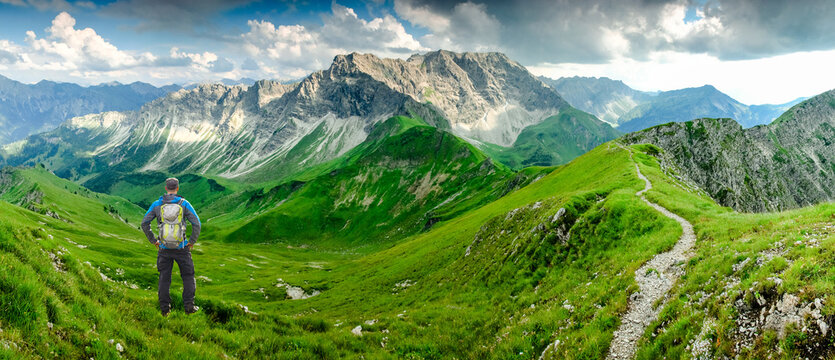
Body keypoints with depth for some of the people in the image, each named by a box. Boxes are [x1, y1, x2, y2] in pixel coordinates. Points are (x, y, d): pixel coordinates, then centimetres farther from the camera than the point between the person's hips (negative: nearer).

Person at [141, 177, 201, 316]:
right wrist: (192, 241, -1)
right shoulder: (184, 204, -7)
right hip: (181, 248, -2)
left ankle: (164, 308, 14)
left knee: (164, 278, 12)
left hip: (164, 248, 2)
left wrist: (153, 240, 8)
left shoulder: (157, 204, -1)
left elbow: (144, 223, 0)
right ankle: (189, 305, 7)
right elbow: (197, 223, -12)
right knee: (188, 276, 12)